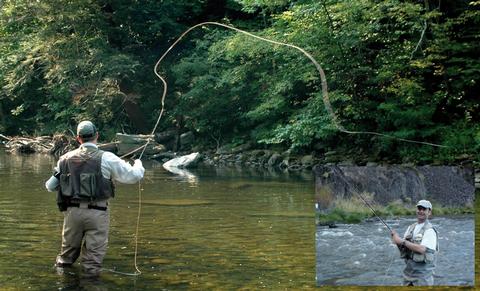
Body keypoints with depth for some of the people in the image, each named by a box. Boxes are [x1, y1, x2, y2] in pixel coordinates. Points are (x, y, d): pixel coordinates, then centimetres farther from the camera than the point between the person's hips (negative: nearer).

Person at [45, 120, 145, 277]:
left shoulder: (65, 159, 4)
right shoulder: (106, 158, -8)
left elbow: (50, 186, 11)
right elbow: (133, 176, -5)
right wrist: (138, 164, 17)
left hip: (72, 211, 4)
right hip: (96, 213, -3)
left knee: (69, 249, 19)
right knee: (94, 253, 5)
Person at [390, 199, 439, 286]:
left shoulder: (430, 230, -11)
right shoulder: (411, 228, 11)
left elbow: (422, 249, -23)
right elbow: (403, 248, 11)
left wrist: (402, 241, -21)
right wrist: (397, 240, -9)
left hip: (423, 273, -7)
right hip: (408, 270, 7)